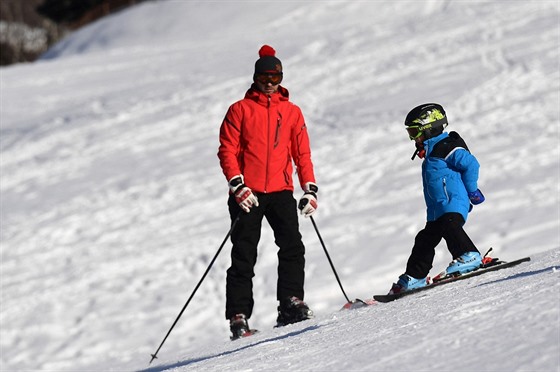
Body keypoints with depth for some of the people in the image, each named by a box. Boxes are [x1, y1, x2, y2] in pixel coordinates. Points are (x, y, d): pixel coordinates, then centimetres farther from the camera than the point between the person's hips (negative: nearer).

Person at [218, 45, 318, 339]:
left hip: (280, 191, 2)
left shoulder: (292, 112, 13)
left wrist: (310, 189, 4)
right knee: (244, 256, -2)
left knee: (292, 246, -15)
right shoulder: (240, 110, 6)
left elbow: (302, 154, 14)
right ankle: (239, 317, 0)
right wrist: (237, 186, -13)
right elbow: (227, 150, 0)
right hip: (247, 195, -2)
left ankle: (290, 304, -13)